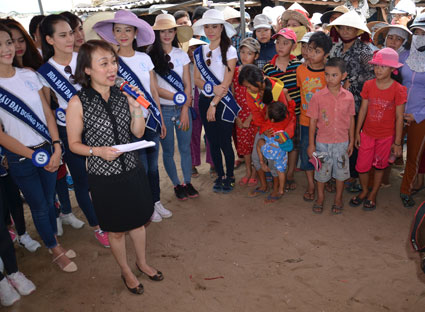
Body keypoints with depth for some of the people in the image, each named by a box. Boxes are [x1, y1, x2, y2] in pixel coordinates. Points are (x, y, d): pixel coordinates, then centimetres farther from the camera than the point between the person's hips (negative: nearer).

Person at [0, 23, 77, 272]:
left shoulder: (28, 75, 2)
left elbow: (48, 113, 3)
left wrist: (57, 147, -8)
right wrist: (34, 156, -13)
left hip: (48, 149, 3)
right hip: (20, 158, -3)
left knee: (49, 200, 16)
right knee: (39, 206, 10)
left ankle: (56, 242, 36)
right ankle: (56, 252, 29)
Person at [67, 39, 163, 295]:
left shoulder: (122, 95, -4)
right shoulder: (78, 103, -15)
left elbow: (138, 133, 2)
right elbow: (74, 144, -6)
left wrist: (137, 107, -13)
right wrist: (98, 151, -23)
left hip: (133, 170, 4)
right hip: (104, 177, -3)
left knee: (138, 222, 21)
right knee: (116, 230, 15)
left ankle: (142, 263, 47)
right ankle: (126, 271, 41)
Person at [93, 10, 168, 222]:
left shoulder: (145, 58, 5)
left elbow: (154, 91, 9)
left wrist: (161, 120, 11)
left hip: (151, 119, 4)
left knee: (153, 165, 13)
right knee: (141, 168, 4)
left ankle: (156, 202, 32)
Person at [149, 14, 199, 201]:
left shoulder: (181, 55, 5)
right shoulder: (151, 56, -6)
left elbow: (187, 84, 3)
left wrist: (185, 110, -6)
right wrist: (179, 98, -10)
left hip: (183, 109, 3)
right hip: (163, 110, -3)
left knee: (185, 148, 10)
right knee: (168, 151, 8)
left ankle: (188, 182, 26)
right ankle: (176, 185, 24)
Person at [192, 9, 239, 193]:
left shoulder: (229, 50, -5)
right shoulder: (199, 52, 9)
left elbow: (226, 82, -10)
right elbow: (196, 79, 5)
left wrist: (214, 104, -14)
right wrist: (212, 88, -14)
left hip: (223, 102, -4)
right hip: (205, 101, 4)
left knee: (225, 142, -1)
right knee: (213, 141, 9)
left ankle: (230, 176, 18)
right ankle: (220, 175, 25)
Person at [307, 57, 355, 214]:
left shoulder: (348, 97, -6)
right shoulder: (318, 96, -11)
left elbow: (351, 120, 5)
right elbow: (313, 121, -6)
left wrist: (351, 141, 7)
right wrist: (311, 144, -5)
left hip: (342, 142, 1)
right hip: (322, 142, -1)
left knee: (341, 171, 14)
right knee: (321, 171, 12)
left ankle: (338, 198, 35)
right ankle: (320, 197, 34)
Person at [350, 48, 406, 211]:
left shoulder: (398, 89, -13)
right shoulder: (368, 85, -4)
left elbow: (399, 117, -8)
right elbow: (363, 109, 3)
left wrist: (397, 142, -7)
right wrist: (357, 132, 6)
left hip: (386, 136, -2)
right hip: (367, 133, 2)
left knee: (380, 166, 14)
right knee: (361, 166, 6)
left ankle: (373, 194, 34)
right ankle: (364, 191, 33)